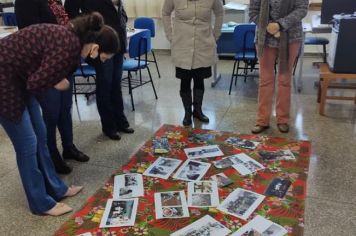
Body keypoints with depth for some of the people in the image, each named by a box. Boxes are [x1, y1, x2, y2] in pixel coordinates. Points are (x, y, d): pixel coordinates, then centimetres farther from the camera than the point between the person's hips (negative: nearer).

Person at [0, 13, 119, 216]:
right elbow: (36, 83, -22)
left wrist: (58, 80, -7)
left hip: (17, 75, 9)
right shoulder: (67, 48, -28)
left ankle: (56, 188, 28)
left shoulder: (72, 37, 1)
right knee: (27, 142, 0)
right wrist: (57, 83, -6)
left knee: (39, 135, 14)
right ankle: (42, 203, 16)